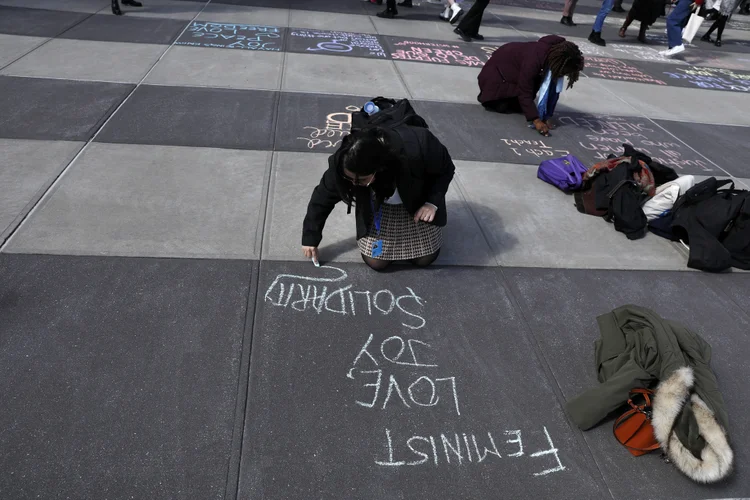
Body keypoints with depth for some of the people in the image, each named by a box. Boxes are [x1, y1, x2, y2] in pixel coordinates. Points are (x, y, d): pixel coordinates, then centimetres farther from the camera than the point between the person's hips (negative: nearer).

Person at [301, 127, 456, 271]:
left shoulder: (417, 149, -40)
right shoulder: (342, 164, -33)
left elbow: (446, 169, -17)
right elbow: (323, 197, -14)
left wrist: (433, 202, -29)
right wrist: (310, 236, -6)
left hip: (418, 203, -1)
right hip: (378, 208, 1)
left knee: (424, 259, 0)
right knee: (375, 262, -6)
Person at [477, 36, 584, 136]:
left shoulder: (555, 59, -20)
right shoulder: (534, 60, -41)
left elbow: (553, 90, -15)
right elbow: (525, 93, -41)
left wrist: (545, 117, -22)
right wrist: (536, 120, -47)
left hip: (517, 70, 6)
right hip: (498, 69, -6)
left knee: (518, 107, -5)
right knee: (502, 106, -15)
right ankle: (489, 97, 13)